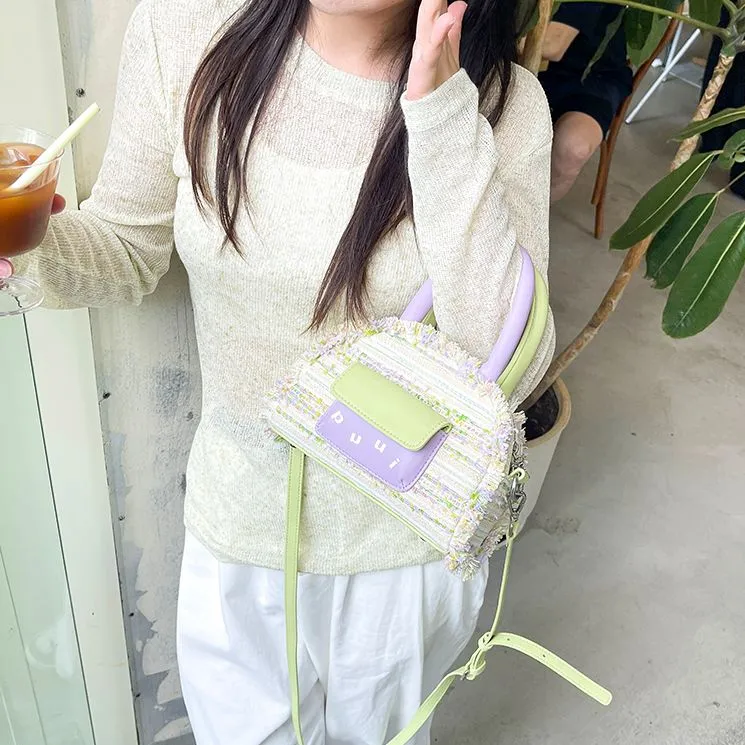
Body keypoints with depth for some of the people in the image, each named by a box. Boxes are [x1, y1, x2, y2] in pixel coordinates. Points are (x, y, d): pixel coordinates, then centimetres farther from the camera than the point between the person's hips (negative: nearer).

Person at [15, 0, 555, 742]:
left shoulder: (501, 104, -17)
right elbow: (128, 243, -2)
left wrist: (444, 119, -30)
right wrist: (29, 247, -24)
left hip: (409, 535, 0)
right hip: (243, 510, 1)